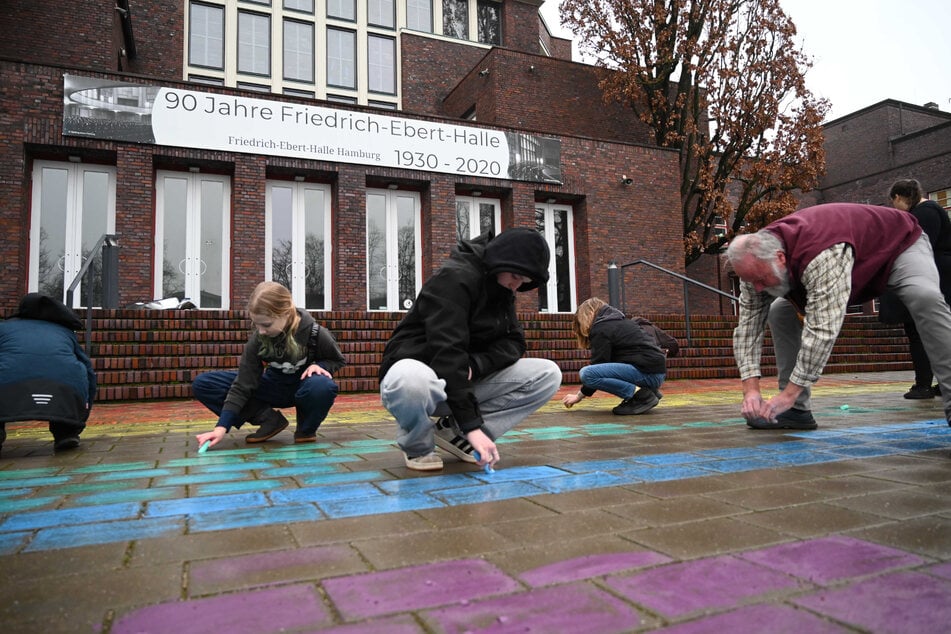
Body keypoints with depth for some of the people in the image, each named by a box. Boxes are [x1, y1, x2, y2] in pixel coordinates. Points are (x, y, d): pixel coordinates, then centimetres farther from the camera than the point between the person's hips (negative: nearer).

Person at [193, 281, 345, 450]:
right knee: (202, 384, -13)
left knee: (322, 386, -45)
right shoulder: (257, 340, -19)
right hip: (275, 387, 4)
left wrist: (320, 366, -27)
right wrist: (222, 427, -27)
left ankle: (306, 428, -9)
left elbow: (337, 360, -4)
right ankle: (269, 420, -7)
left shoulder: (315, 334, -25)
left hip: (304, 387, -3)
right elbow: (242, 386, -18)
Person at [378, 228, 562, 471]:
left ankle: (453, 431, -4)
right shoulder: (454, 278, -20)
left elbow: (514, 342, 1)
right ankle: (417, 444, -8)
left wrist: (476, 365, -21)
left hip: (465, 380, 7)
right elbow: (447, 353, -30)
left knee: (549, 374, -8)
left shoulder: (502, 291, 6)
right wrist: (472, 424, -36)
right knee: (411, 382, -45)